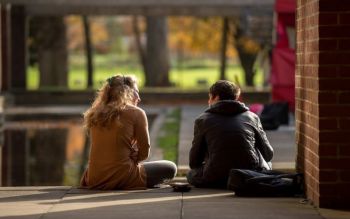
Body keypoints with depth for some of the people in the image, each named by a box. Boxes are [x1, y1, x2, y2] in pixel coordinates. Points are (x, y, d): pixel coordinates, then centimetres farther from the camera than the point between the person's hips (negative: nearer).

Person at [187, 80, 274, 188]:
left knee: (192, 174, 26)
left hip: (216, 180, -2)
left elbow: (194, 162, 8)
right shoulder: (252, 117, 9)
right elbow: (268, 154, 11)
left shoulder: (203, 120, 6)